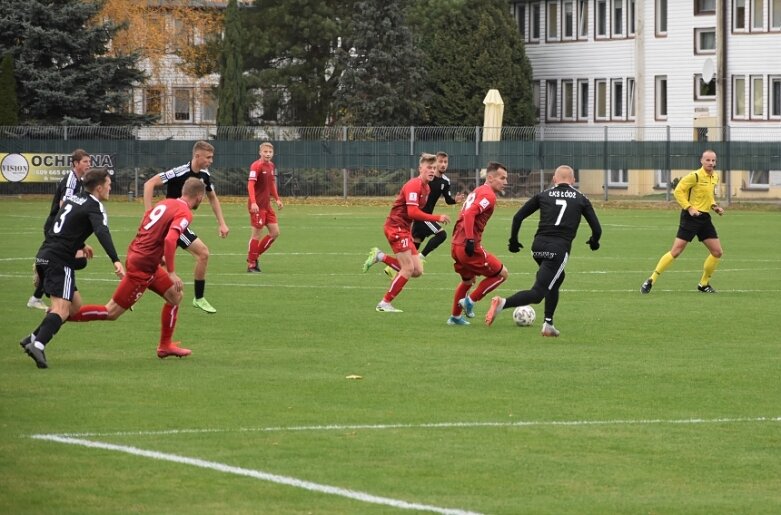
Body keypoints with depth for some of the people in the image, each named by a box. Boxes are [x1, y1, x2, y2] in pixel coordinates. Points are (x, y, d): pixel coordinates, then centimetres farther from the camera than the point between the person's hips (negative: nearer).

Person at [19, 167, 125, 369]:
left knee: (75, 306, 16)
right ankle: (38, 345, -38)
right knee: (62, 310, -18)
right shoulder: (94, 206, -6)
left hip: (45, 256, 9)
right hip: (59, 261, -9)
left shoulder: (73, 199, 19)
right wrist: (116, 261, -36)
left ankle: (33, 339, 12)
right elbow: (102, 233, -24)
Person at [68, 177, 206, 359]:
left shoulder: (165, 203, 11)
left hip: (135, 254, 9)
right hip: (142, 267, -9)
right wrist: (172, 273, -23)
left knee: (175, 296, 18)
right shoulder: (185, 213, -14)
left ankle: (166, 346, 23)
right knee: (111, 313, -2)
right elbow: (170, 240, -28)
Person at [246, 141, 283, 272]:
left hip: (267, 205, 8)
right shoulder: (256, 166, -14)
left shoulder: (271, 166, 11)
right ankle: (251, 265, 4)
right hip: (257, 206, -8)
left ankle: (254, 256, 17)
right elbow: (250, 185, -22)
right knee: (257, 233, -5)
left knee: (275, 232, 7)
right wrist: (253, 202, -32)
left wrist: (277, 199, 17)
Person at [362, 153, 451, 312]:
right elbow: (412, 212, -26)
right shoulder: (414, 185, -17)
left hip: (405, 229, 9)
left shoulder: (425, 188, 13)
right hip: (396, 226, -9)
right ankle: (385, 303, -1)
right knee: (408, 268, -11)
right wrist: (437, 218, -25)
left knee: (417, 271, 5)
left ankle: (381, 257, 14)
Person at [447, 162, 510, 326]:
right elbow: (469, 214, -25)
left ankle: (455, 317, 37)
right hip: (470, 248, -10)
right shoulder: (488, 195, -12)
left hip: (456, 245, 10)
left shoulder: (477, 191, 19)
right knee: (502, 273, 3)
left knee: (468, 280, 30)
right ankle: (470, 301, 2)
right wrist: (470, 240, -27)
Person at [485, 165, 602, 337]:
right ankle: (503, 303, -29)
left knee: (557, 278, 30)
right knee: (538, 293, -5)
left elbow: (518, 217, 9)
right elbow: (597, 229, 10)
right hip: (559, 250, -4)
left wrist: (513, 240, 22)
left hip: (538, 246, 4)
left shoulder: (543, 195, 14)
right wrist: (594, 241, 32)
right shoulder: (581, 199, 11)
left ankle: (548, 324, 25)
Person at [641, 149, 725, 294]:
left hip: (704, 217, 7)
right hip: (691, 217, -7)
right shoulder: (695, 176, -14)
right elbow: (678, 191, -15)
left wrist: (715, 206, 9)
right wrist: (689, 208, -22)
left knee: (717, 252, 4)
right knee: (676, 251, -11)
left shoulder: (715, 178, 10)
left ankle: (704, 284, 19)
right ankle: (651, 281, -5)